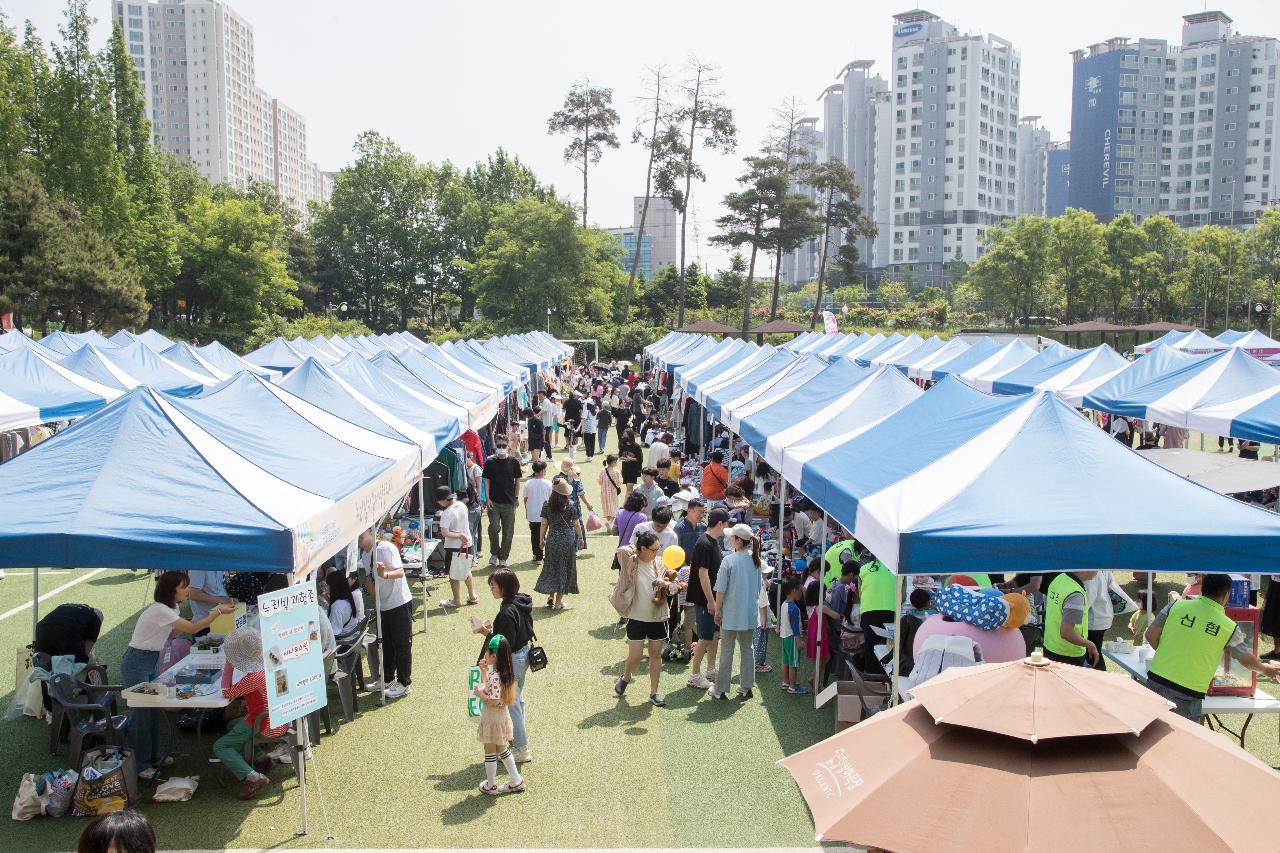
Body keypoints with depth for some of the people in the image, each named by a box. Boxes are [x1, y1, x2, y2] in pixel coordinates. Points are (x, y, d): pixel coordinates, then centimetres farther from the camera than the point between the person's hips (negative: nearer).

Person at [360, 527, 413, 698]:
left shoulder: (386, 548, -18)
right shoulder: (363, 554, 8)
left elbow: (400, 571, -27)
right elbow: (369, 580, 15)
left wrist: (385, 574, -44)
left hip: (400, 604, -8)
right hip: (383, 606, 8)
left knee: (402, 644, 2)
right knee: (386, 644, 19)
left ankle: (403, 683, 11)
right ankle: (387, 679, 33)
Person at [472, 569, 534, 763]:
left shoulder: (507, 612, -29)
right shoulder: (521, 602, 0)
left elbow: (506, 644, -28)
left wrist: (488, 633, -18)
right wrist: (493, 630, 7)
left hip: (512, 660, -10)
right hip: (523, 654, 10)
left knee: (511, 704, 3)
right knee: (517, 699, 25)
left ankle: (522, 750, 12)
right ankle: (519, 736, 43)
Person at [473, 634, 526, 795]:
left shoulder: (495, 676, -28)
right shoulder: (503, 672, 2)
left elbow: (494, 700, -29)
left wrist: (480, 694, -17)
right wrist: (483, 671, 9)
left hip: (493, 718, -9)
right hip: (502, 715, 9)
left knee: (490, 751, 9)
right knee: (501, 749, 21)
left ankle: (491, 786, 23)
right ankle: (516, 781, 26)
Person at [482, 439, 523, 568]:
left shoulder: (513, 462, 2)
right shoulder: (490, 462, 2)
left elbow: (517, 480, 8)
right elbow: (486, 480, 3)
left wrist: (516, 497, 6)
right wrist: (487, 498, -6)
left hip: (509, 502, 1)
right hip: (494, 502, -1)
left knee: (508, 532, 3)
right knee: (494, 528, -9)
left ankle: (503, 558, 15)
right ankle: (494, 553, 14)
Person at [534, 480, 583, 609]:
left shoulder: (547, 505, -5)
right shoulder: (570, 505, -7)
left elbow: (544, 524, -3)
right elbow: (576, 524, -3)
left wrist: (542, 539, 9)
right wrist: (580, 538, 11)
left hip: (552, 539, 1)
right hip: (567, 539, -1)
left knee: (551, 567, 17)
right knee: (564, 569, 7)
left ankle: (551, 596, 13)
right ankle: (559, 600, 8)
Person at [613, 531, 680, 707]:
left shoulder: (659, 564, 0)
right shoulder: (631, 563, -11)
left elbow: (672, 588, 1)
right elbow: (622, 551, -32)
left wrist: (668, 585, -22)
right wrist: (634, 549, -13)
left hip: (657, 617, 3)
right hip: (637, 618, -3)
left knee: (656, 654, 9)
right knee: (635, 656, 0)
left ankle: (654, 692, 22)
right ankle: (625, 678, 32)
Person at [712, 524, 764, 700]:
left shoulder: (729, 561, -16)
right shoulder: (755, 560, 1)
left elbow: (720, 590, -13)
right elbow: (759, 587, 10)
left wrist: (717, 611, -3)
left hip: (731, 614, -5)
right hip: (751, 614, 5)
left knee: (726, 651, 5)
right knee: (747, 649, 15)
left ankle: (721, 689, 12)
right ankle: (746, 687, 19)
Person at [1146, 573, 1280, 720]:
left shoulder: (1176, 605, 0)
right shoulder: (1229, 627, 0)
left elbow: (1151, 634, 1)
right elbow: (1247, 660, 17)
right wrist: (1265, 669, 39)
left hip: (1156, 681, 2)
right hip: (1188, 695, -2)